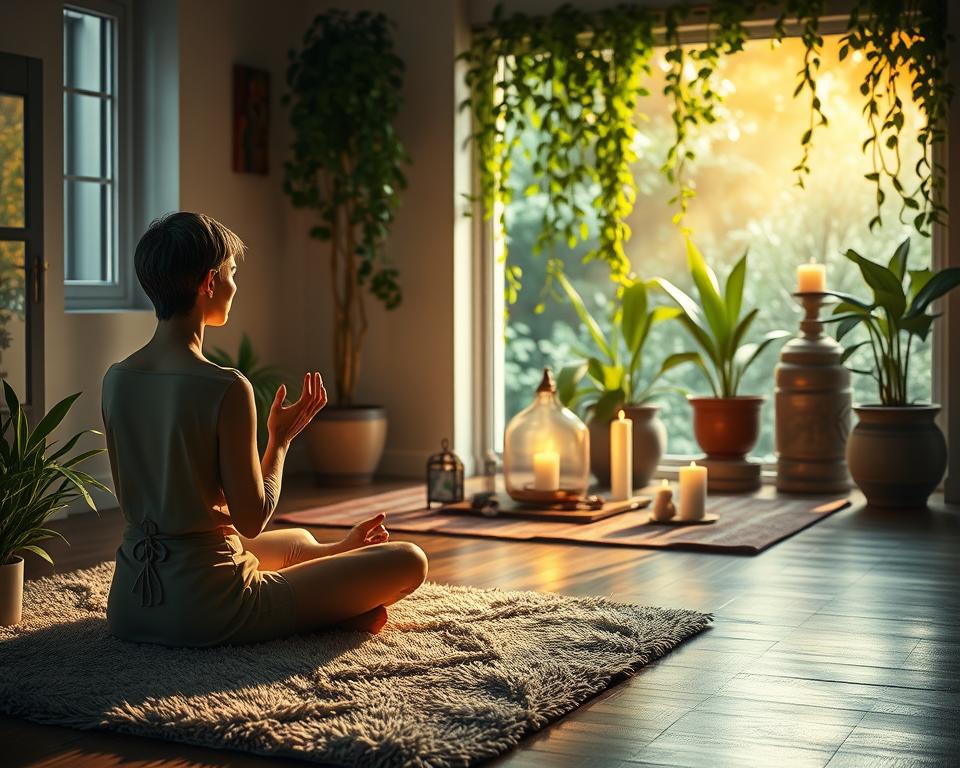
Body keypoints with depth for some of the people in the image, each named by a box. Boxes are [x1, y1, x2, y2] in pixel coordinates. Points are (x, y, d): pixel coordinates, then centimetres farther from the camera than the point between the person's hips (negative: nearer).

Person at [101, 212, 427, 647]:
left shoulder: (116, 380, 0)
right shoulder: (226, 388, -22)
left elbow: (135, 502, 10)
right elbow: (252, 519, -16)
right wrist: (281, 439, 0)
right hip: (205, 609, -9)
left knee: (299, 541, 38)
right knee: (408, 561, 2)